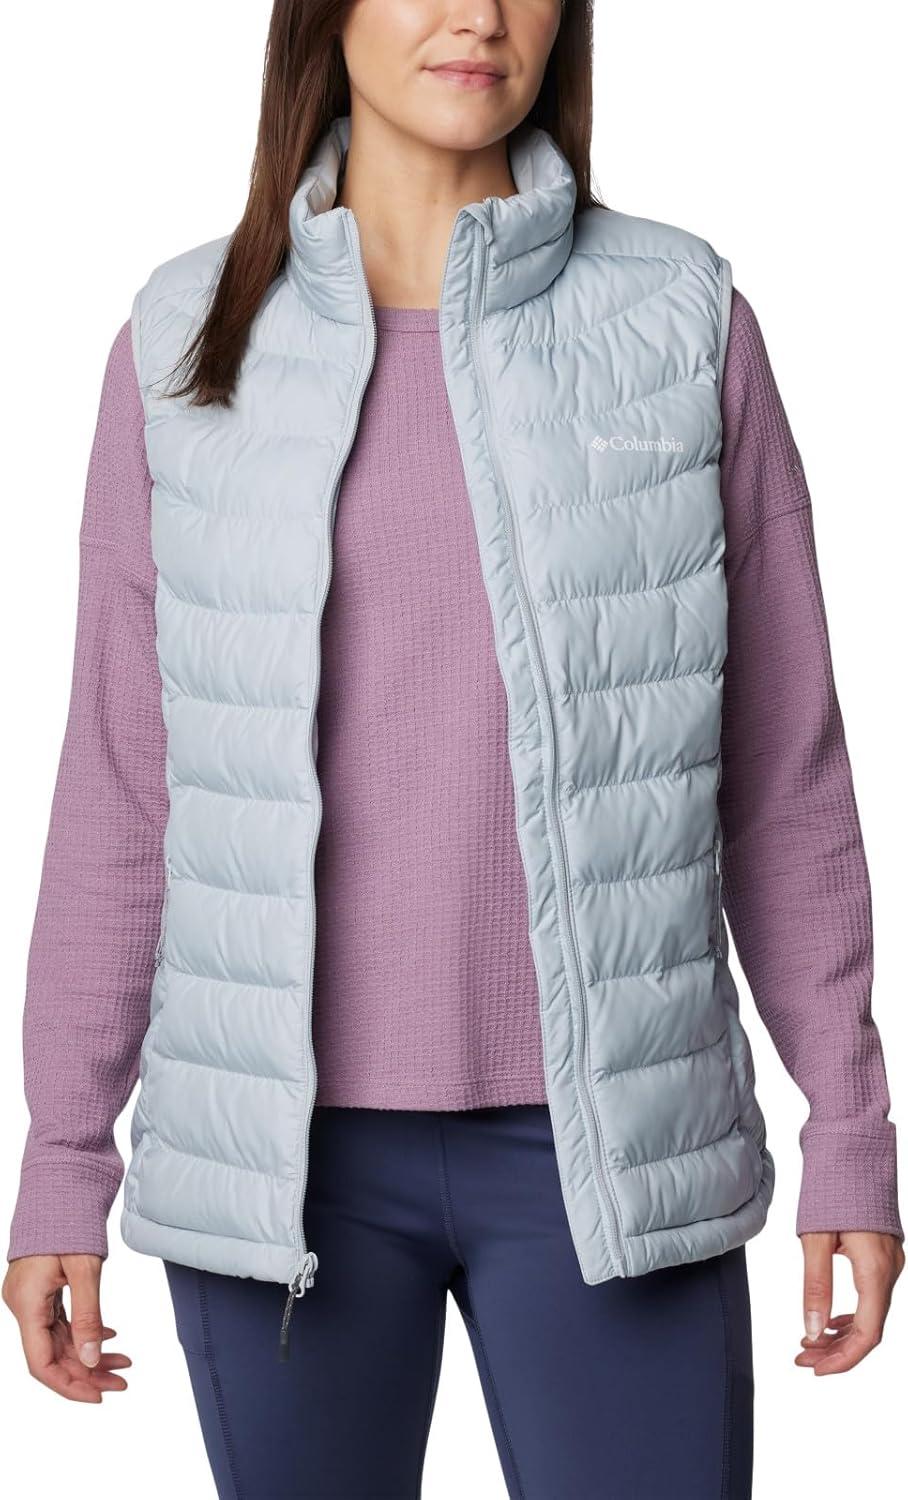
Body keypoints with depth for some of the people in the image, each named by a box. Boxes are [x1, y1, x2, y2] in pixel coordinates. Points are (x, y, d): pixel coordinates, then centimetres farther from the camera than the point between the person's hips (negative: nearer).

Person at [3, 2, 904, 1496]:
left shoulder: (684, 320, 0)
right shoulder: (187, 343, 2)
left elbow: (784, 760, 4)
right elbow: (120, 783, 5)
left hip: (607, 1141, 0)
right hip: (285, 1146, 1)